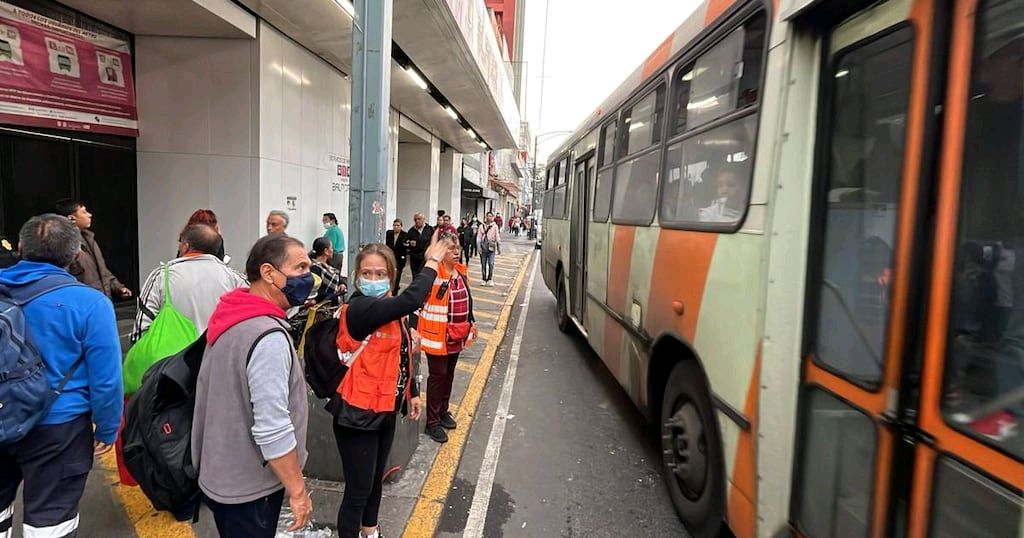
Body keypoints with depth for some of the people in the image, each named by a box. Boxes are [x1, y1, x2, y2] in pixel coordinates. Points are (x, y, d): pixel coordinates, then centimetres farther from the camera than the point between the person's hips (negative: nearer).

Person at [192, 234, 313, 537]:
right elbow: (273, 429, -30)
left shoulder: (232, 318, 3)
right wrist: (297, 491, -20)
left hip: (220, 474, 9)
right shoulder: (268, 337, -28)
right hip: (248, 487, -9)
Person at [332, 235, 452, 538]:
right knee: (358, 489, 0)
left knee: (376, 479, 26)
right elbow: (413, 300, -36)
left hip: (385, 409, 9)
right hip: (358, 412, -9)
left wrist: (412, 393, 18)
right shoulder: (359, 308, -24)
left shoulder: (391, 309, 4)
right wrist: (432, 262, -23)